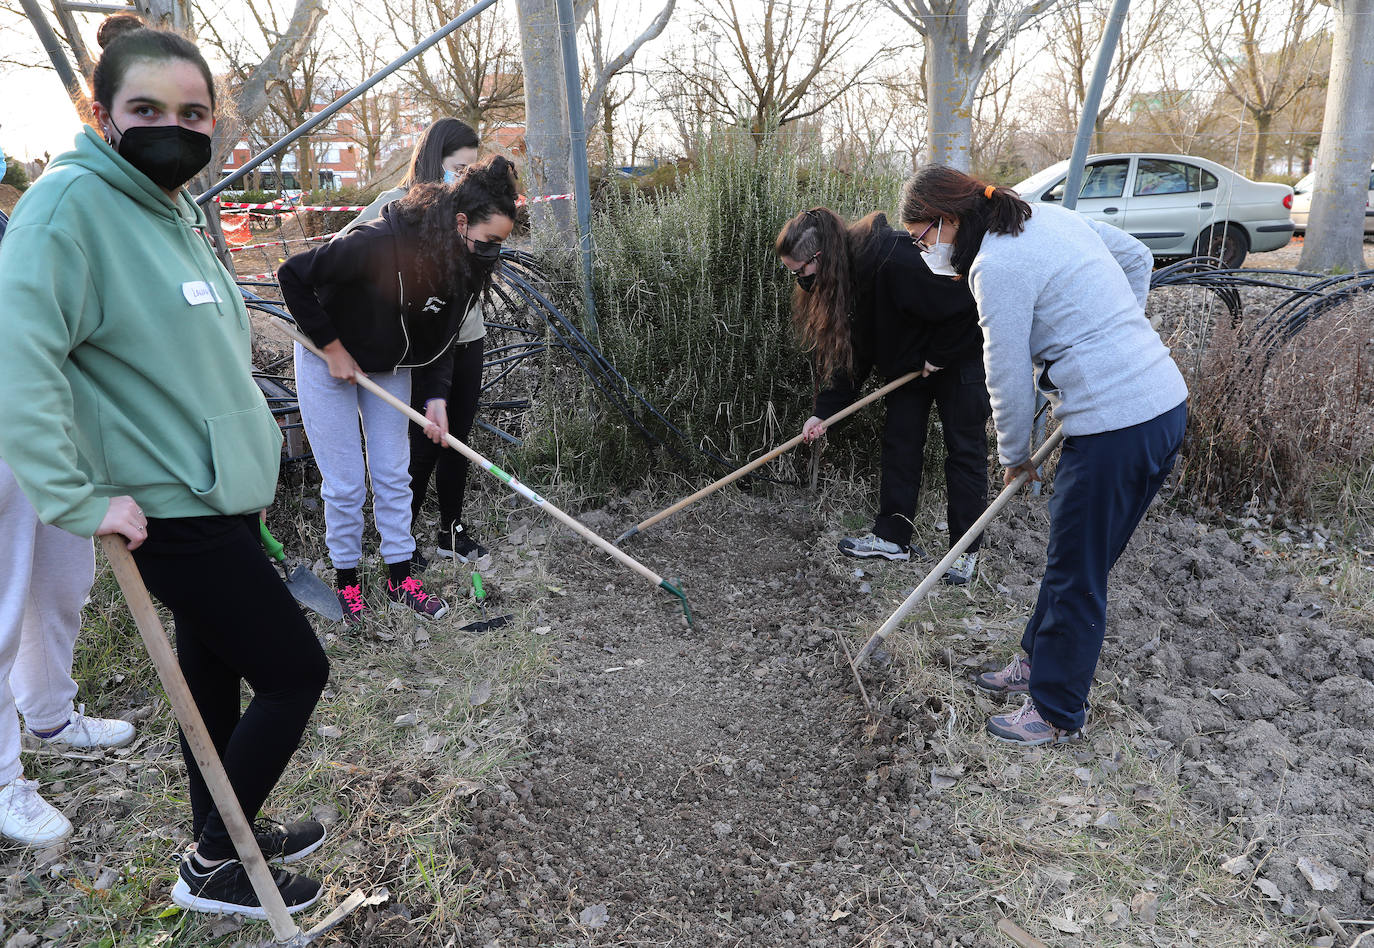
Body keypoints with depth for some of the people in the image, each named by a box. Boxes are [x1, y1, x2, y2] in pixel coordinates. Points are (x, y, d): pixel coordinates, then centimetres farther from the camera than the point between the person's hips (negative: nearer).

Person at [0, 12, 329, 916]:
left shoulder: (176, 209, 10)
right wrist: (80, 499, -25)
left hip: (223, 492, 8)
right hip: (174, 512, -8)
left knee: (215, 669, 19)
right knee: (297, 672, 0)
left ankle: (225, 834, 38)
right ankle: (211, 865, 20)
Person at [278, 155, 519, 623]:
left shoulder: (467, 267, -13)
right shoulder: (380, 243, -35)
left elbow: (439, 338, -1)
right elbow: (293, 275, -27)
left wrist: (435, 398, -15)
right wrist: (333, 348, -22)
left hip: (389, 368, 6)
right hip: (329, 363, -5)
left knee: (393, 475, 9)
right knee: (345, 483, 0)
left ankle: (399, 576, 21)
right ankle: (346, 578, 20)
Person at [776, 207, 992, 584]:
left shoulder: (894, 263, -36)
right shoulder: (846, 274, -8)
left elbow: (962, 308, -30)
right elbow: (848, 350, -2)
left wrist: (939, 356, -18)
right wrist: (824, 411, -7)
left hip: (959, 351, -8)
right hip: (910, 360, 8)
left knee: (964, 448, -2)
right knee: (899, 441, 6)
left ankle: (967, 550, 7)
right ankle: (892, 537, 15)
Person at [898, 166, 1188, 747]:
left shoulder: (997, 265, -15)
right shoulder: (1050, 216, 12)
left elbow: (1008, 379, -11)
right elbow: (1137, 258, 24)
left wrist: (1014, 457, 5)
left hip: (1115, 429, -10)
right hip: (1164, 401, 10)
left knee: (1076, 576, 4)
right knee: (1075, 558, 21)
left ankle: (1058, 715, 20)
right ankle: (1040, 665, 38)